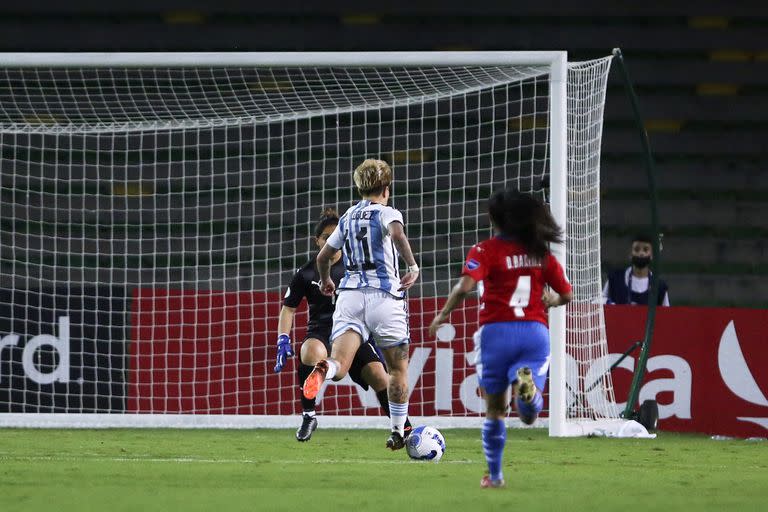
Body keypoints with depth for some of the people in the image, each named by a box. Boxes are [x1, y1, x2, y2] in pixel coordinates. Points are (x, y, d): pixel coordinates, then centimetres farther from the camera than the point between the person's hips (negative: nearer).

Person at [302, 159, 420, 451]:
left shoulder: (347, 218, 19)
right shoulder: (386, 214, 2)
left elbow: (323, 257, 28)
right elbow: (397, 234, -22)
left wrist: (325, 282, 47)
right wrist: (413, 267, -19)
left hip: (349, 295, 3)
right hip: (384, 296, -3)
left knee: (339, 366, -14)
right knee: (398, 369, 15)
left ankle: (325, 369, -50)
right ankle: (398, 433, 19)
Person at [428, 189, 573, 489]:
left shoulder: (486, 250, -1)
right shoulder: (541, 252, 11)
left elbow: (465, 287, -16)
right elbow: (566, 295, 15)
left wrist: (442, 315, -2)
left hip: (497, 331, -2)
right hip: (535, 331, 2)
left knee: (495, 410, 15)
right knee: (529, 414, -7)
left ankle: (495, 475, 21)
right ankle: (527, 385, -40)